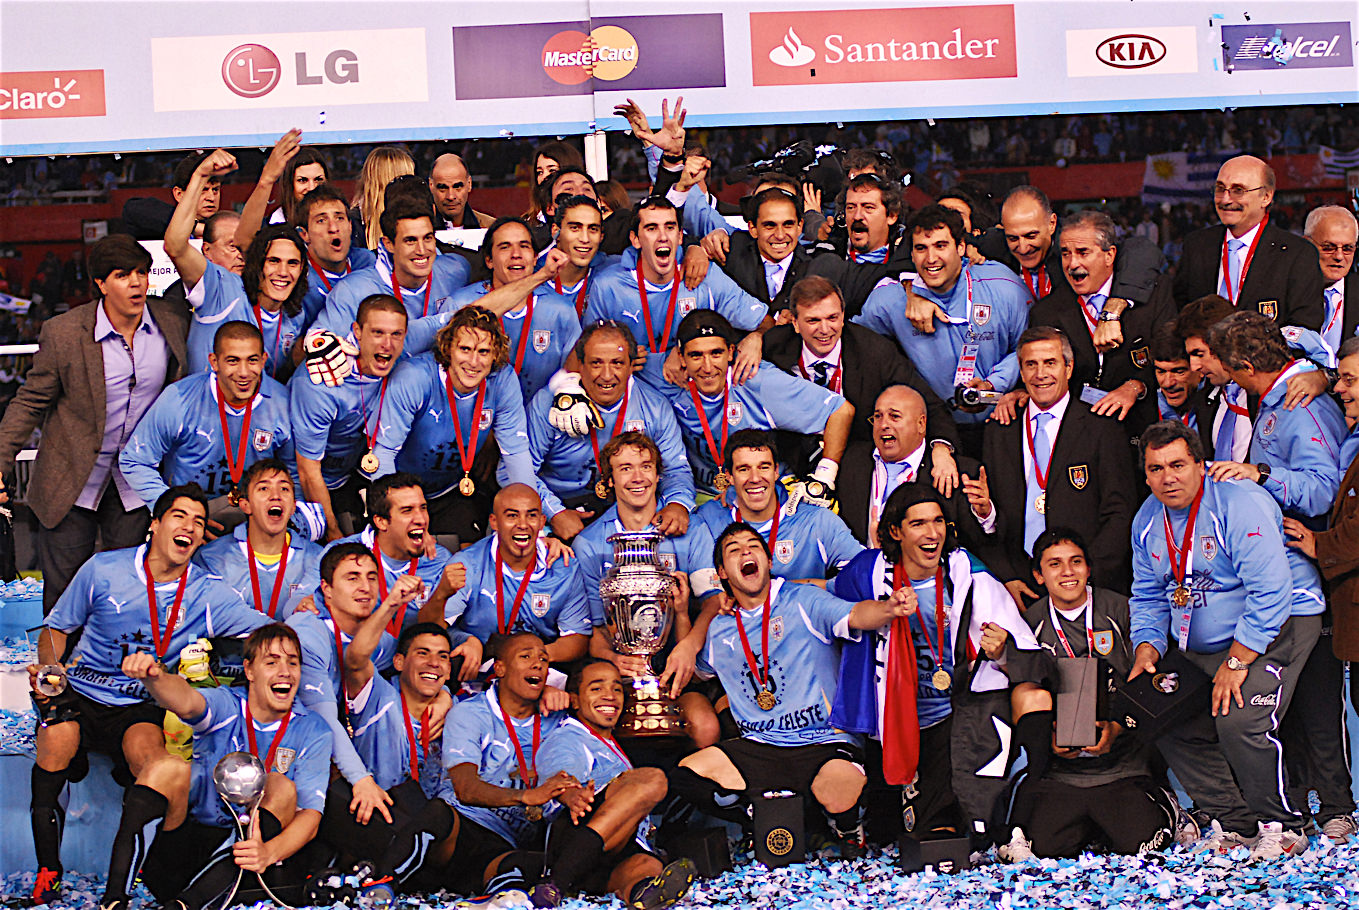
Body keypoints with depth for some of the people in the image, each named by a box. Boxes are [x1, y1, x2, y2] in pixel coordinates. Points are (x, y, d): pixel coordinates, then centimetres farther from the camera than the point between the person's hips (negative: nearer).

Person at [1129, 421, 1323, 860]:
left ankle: (1281, 828, -5)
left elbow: (1270, 592, -26)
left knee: (1239, 721, -26)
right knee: (1167, 724, -1)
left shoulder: (1239, 503, -21)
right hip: (1202, 647, 8)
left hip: (1276, 627, -8)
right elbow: (1147, 598, 15)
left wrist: (1236, 662, -25)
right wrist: (1146, 649, -4)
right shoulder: (1148, 520, 4)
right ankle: (1238, 825, 12)